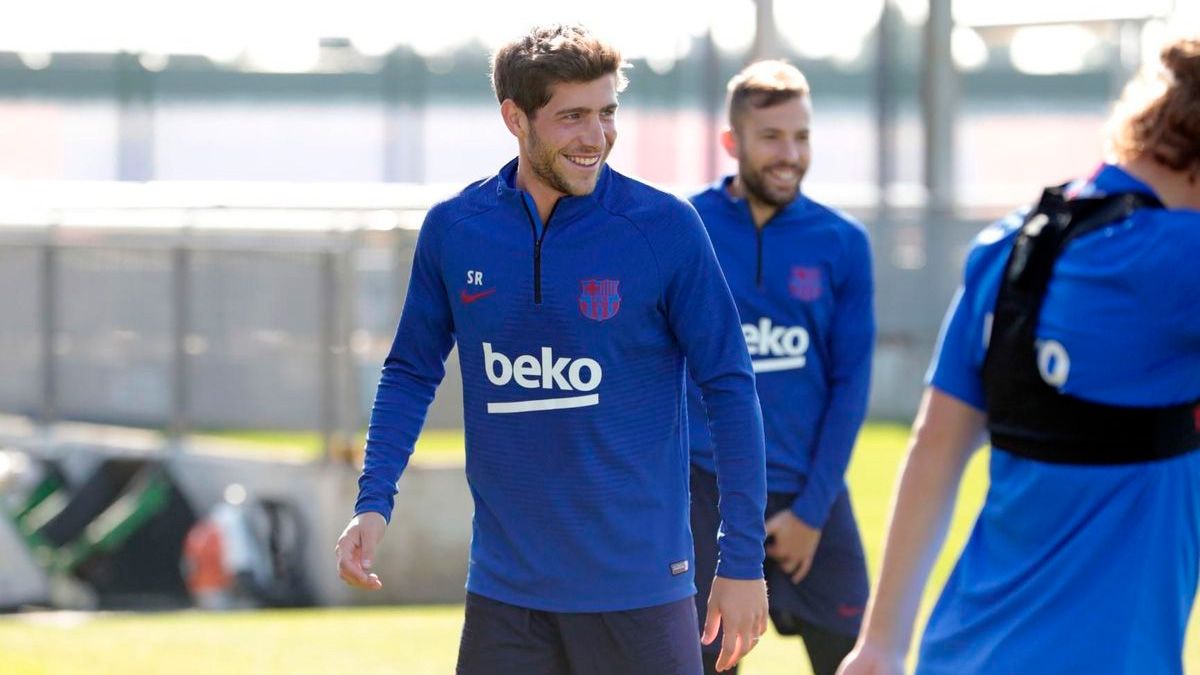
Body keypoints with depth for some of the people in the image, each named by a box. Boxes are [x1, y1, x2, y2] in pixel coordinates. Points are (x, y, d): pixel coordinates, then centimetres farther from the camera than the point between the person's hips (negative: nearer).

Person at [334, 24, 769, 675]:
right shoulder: (453, 229, 2)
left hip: (639, 592, -3)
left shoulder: (665, 227, -6)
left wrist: (742, 562, -6)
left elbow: (728, 389, -3)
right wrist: (374, 501, -1)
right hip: (505, 591, 3)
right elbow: (411, 372, 13)